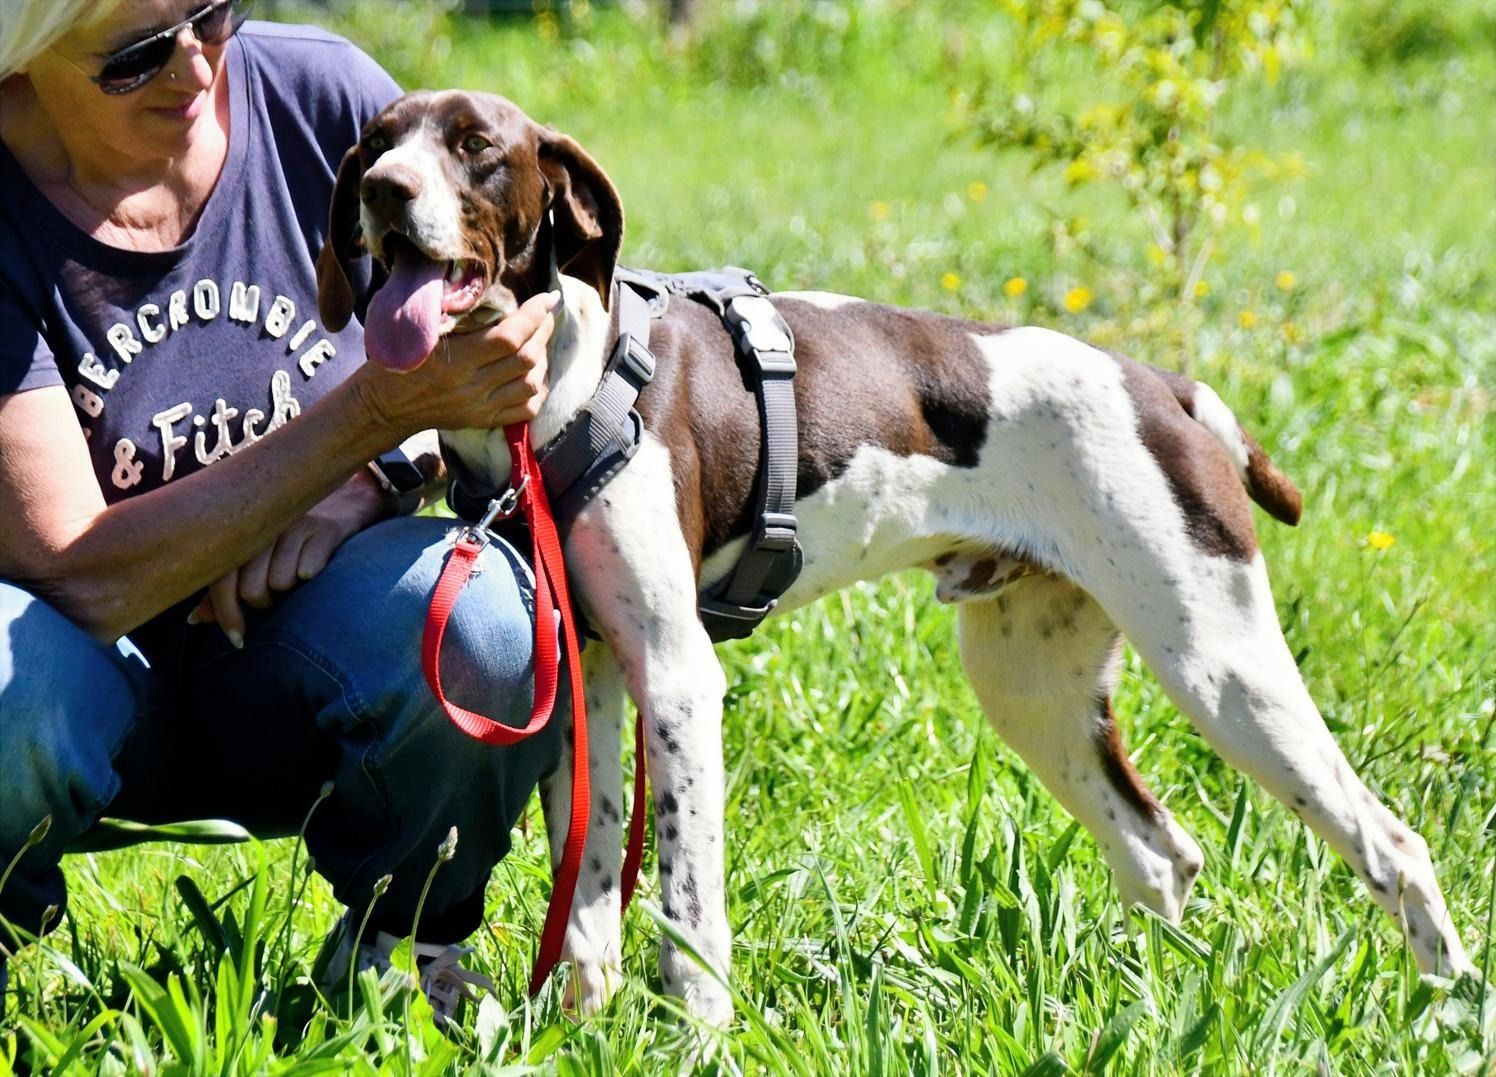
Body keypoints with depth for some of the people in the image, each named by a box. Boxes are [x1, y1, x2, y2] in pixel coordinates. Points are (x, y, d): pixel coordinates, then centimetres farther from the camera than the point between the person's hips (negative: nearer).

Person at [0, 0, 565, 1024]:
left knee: (472, 613, -31)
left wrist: (375, 479, -19)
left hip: (300, 660, 2)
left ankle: (403, 938, 0)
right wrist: (380, 410, -33)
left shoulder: (320, 95, -11)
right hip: (98, 688, -2)